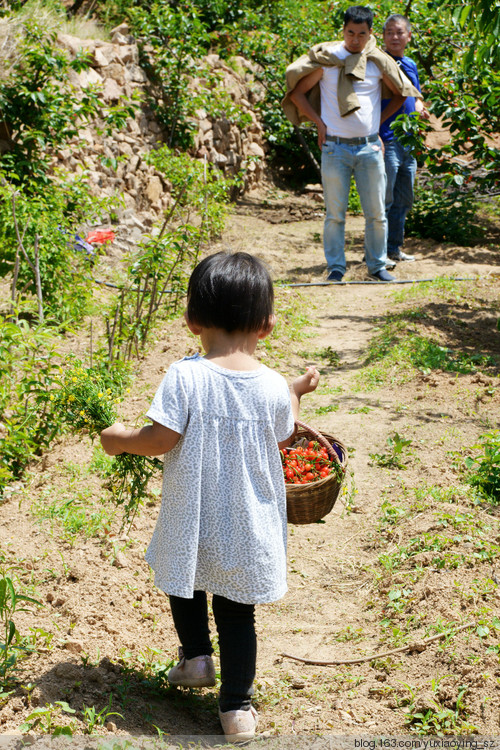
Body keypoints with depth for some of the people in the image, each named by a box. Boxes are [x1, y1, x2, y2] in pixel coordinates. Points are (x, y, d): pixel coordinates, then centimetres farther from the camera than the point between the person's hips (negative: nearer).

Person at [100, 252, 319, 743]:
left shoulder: (185, 377, -19)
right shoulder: (274, 388, -12)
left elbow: (161, 439, -18)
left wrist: (119, 439, 2)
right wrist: (296, 393, 22)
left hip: (192, 521, -1)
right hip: (248, 528, 1)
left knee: (183, 578, 31)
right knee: (237, 614, 15)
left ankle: (196, 657, 34)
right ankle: (237, 708, 21)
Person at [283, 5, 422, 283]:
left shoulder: (379, 62, 4)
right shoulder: (326, 58, -1)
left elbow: (400, 94, 20)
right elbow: (297, 92, 5)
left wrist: (378, 120, 10)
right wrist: (319, 123, -1)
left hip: (370, 147, 2)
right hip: (335, 147, -2)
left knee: (376, 213, 4)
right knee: (335, 213, 2)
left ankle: (377, 265, 17)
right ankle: (335, 267, 11)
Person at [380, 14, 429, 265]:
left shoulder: (410, 65, 14)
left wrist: (419, 108, 3)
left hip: (409, 143, 8)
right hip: (387, 142, -8)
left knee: (404, 200, 13)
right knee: (384, 200, -6)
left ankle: (394, 248, 23)